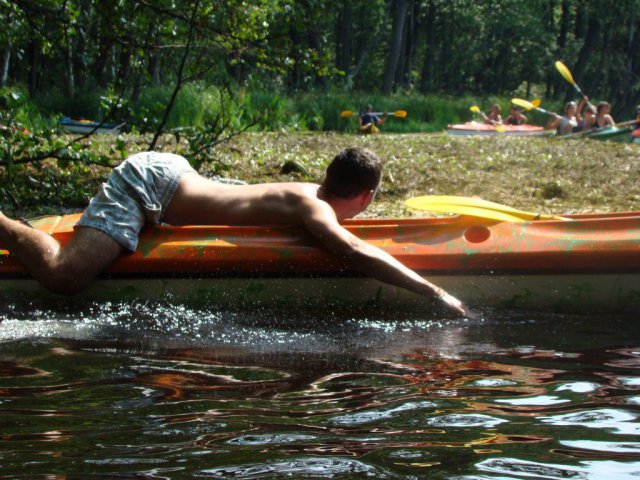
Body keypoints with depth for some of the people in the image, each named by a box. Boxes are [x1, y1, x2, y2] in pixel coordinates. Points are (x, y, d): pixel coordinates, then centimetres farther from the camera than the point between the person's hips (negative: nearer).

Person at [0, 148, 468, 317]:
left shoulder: (312, 192, 4)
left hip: (165, 169, 10)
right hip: (147, 184, -10)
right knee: (63, 274, -25)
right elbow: (355, 252, -40)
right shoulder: (312, 208, -21)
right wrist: (434, 292, -41)